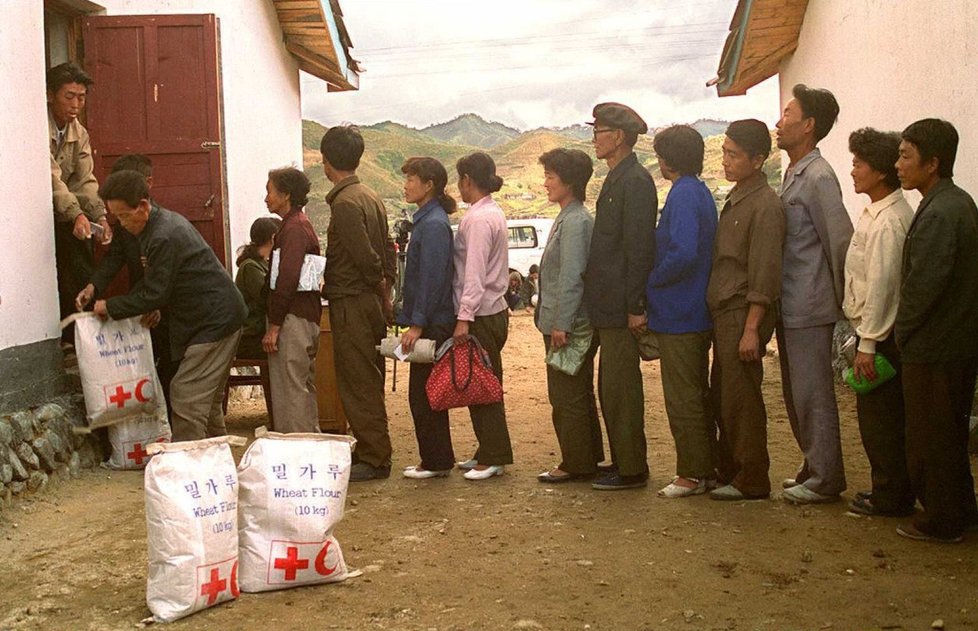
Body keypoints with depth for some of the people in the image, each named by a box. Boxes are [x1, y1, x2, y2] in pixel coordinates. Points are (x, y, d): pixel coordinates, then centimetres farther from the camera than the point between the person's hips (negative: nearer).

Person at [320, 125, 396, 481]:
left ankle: (374, 459, 4)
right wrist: (386, 286, 12)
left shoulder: (345, 202, -16)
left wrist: (379, 285, -6)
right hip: (372, 302, 10)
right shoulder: (369, 196, 13)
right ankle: (373, 453, 24)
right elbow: (388, 249, 15)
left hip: (352, 303, -10)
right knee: (367, 382, 16)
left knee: (358, 385, -2)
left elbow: (364, 256, -22)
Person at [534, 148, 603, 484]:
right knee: (578, 396, 16)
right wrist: (550, 318, 20)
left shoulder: (576, 221, -16)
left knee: (567, 398, -2)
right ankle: (588, 459, 26)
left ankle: (576, 464, 7)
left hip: (568, 326, -10)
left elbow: (571, 277, -21)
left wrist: (561, 324, -22)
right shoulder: (567, 218, 15)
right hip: (562, 324, 10)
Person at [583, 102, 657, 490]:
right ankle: (622, 462, 26)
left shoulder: (635, 181, -14)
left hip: (621, 310, -10)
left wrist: (635, 307, -20)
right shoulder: (616, 179, 17)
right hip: (608, 308, 10)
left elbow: (639, 248, -19)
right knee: (611, 389, 16)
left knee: (620, 390, -3)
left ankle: (631, 470, 7)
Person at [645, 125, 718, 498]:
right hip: (698, 313, 10)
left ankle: (692, 474, 8)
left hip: (679, 315, -10)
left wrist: (652, 279, -14)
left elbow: (683, 254, -28)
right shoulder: (700, 192, 13)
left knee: (682, 399, -1)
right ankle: (705, 469, 25)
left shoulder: (683, 194, -17)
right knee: (697, 394, 16)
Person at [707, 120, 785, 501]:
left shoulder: (765, 205, -13)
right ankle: (727, 471, 25)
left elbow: (765, 274, -17)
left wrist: (751, 328, -20)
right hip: (723, 312, 9)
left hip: (744, 313, -9)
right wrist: (723, 321, 16)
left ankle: (752, 481, 7)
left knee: (740, 399, -3)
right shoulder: (735, 199, 15)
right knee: (722, 397, 14)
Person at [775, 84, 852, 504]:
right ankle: (814, 467, 29)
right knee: (796, 394, 17)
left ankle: (826, 479, 11)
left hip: (809, 309, -9)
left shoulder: (818, 177, -15)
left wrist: (841, 301, -10)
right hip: (791, 307, 9)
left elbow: (841, 242, -18)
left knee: (813, 395, 0)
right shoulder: (793, 174, 14)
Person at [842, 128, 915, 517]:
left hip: (882, 334, -10)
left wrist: (867, 344, -19)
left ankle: (890, 497, 12)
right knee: (887, 417, 16)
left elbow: (881, 285, -21)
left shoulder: (887, 221, -19)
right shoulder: (878, 213, 12)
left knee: (878, 416, 0)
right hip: (878, 331, 10)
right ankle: (895, 492, 26)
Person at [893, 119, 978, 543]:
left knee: (930, 437, 3)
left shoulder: (937, 214, -21)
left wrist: (901, 330, -8)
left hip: (933, 349, -10)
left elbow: (923, 284, -24)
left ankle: (940, 521, 14)